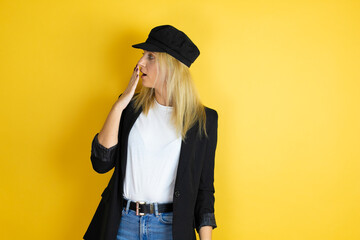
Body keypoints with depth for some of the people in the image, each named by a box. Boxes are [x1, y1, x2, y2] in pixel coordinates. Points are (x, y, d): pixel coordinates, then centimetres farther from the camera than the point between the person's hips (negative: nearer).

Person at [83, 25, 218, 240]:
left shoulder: (203, 119, -3)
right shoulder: (132, 106, 3)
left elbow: (204, 188, 0)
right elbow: (101, 163, -6)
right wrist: (119, 105, -9)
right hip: (122, 223, 2)